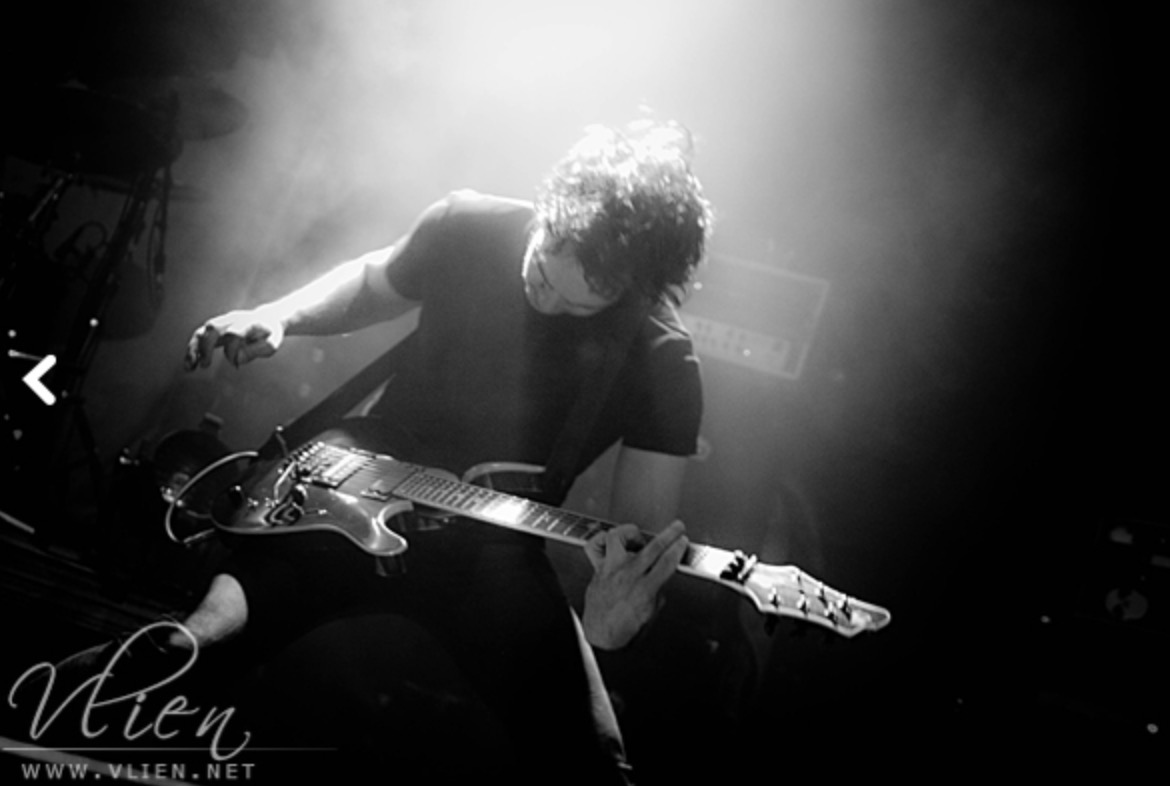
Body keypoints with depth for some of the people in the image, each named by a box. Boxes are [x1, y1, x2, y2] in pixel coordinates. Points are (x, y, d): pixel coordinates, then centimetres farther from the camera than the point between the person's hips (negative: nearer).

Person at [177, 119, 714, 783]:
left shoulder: (662, 364, -16)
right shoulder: (467, 228, -9)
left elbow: (650, 533, -14)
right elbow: (373, 284, 13)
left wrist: (614, 621, -37)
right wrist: (279, 317, -6)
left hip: (493, 546, -1)